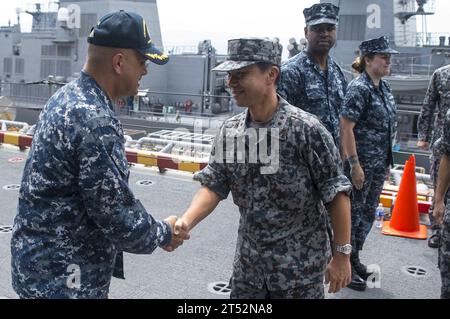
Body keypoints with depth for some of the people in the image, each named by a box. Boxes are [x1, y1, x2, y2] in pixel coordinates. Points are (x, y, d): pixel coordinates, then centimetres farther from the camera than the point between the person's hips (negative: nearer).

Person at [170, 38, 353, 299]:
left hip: (300, 266, -4)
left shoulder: (306, 129, -18)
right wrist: (185, 222, -18)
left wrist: (342, 255, -11)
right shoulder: (230, 131, -2)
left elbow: (336, 193, -13)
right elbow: (213, 186, -1)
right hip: (248, 262, 5)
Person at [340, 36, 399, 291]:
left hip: (379, 164, 8)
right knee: (353, 213, 4)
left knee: (368, 213, 17)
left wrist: (387, 162, 16)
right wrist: (355, 164, -21)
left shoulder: (384, 87, 9)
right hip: (361, 163, -8)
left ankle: (356, 259, 33)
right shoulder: (359, 88, -16)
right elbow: (346, 128, -20)